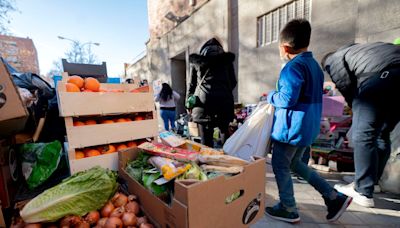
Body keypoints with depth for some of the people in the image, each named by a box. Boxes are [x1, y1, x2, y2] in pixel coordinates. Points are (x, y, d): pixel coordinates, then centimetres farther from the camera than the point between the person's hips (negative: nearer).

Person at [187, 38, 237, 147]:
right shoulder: (227, 59, 17)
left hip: (203, 101, 0)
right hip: (224, 99, 1)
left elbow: (192, 84, 18)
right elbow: (233, 82, 17)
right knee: (225, 137, 11)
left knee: (206, 142, 0)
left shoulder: (196, 60, 18)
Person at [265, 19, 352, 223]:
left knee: (280, 166, 7)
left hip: (291, 127, -10)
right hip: (308, 126, 10)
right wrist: (276, 97, 16)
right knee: (295, 163, 24)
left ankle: (288, 210, 23)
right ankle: (334, 197, 28)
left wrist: (271, 96, -3)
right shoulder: (314, 64, 13)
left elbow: (287, 99, -24)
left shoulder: (293, 67, -17)